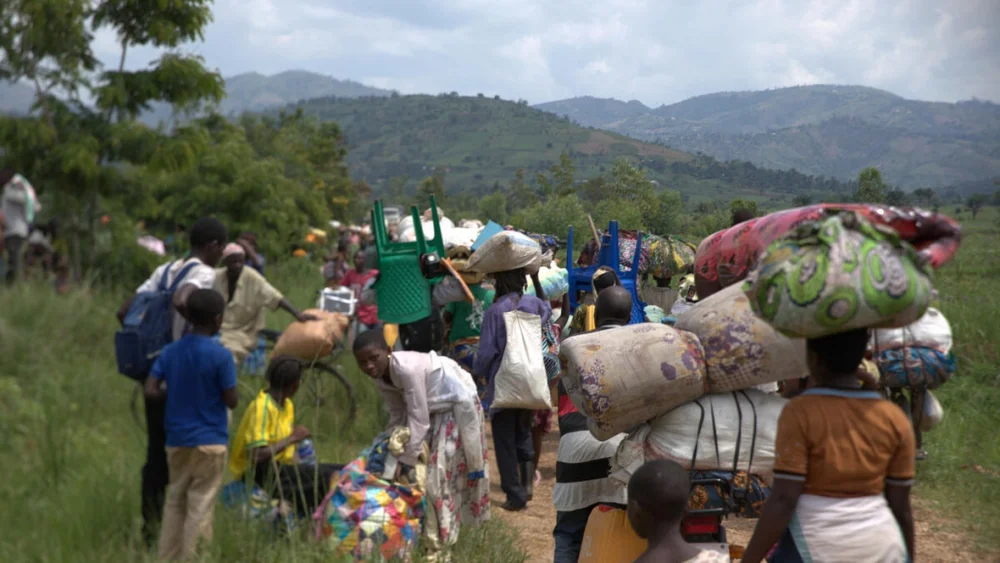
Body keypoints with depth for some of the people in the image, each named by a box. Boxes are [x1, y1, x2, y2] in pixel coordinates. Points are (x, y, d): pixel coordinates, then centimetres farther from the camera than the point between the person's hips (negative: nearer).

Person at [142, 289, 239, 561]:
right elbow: (232, 400, -11)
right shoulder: (221, 355, -13)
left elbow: (151, 390, -3)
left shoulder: (170, 351, 2)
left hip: (177, 440, 5)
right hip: (209, 441, -5)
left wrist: (177, 395, 12)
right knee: (200, 507, 1)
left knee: (175, 502, 14)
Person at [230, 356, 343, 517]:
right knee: (325, 477, -27)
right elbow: (256, 456, -26)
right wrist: (292, 439, -19)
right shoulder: (262, 408, -18)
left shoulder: (287, 405, 11)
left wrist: (301, 466, -4)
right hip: (256, 474, -9)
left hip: (279, 468, 9)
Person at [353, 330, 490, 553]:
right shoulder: (381, 378, -9)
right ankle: (424, 529, 19)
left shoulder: (408, 369, -35)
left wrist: (407, 460, -28)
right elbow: (398, 415, 1)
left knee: (441, 469, -9)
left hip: (456, 404, -8)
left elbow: (418, 419, -32)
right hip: (434, 408, 8)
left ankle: (441, 539, 1)